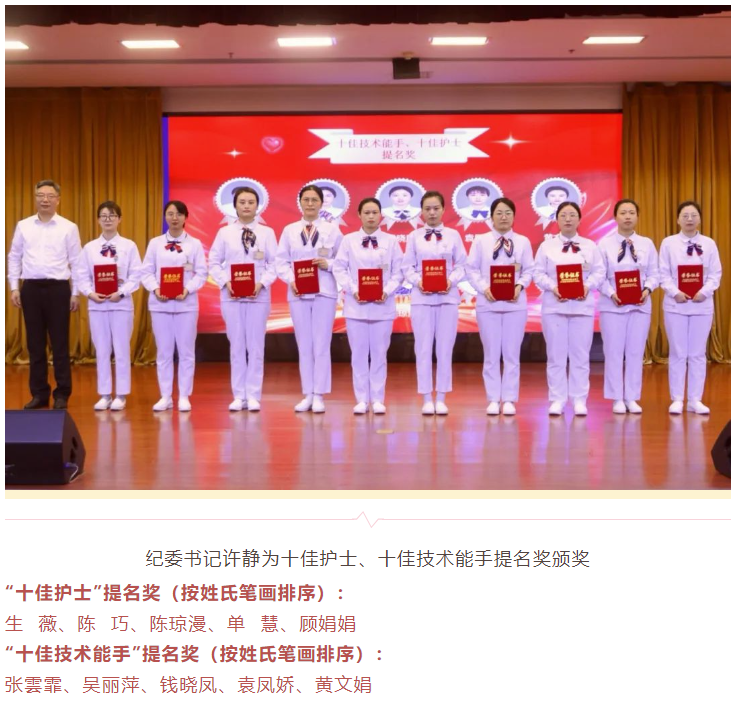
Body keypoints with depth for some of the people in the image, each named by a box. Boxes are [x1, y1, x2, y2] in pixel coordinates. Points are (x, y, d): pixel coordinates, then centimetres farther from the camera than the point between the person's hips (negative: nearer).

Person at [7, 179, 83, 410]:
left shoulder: (68, 227, 1)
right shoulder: (23, 226, 7)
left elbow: (76, 262, 2)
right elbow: (14, 258, 10)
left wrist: (76, 293, -1)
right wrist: (14, 288, 3)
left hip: (57, 288, -2)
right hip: (31, 288, 2)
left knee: (60, 344, 1)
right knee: (35, 344, 7)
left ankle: (62, 394, 9)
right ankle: (39, 393, 15)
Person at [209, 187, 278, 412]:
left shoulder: (267, 233, 4)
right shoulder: (224, 232, 5)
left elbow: (275, 264, 1)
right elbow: (214, 263, 5)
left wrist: (262, 283, -13)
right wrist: (226, 282, -10)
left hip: (258, 295, 0)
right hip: (231, 295, 0)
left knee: (256, 346, 1)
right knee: (237, 346, 4)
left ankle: (253, 396, 7)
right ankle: (239, 396, 10)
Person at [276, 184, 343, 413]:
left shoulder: (332, 229, 5)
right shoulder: (289, 230, 9)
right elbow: (281, 262, 5)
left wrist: (328, 264, -13)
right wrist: (291, 280, -11)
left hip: (324, 293, -2)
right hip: (298, 294, 2)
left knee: (321, 346, -2)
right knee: (304, 347, 5)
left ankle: (319, 396, 3)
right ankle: (307, 395, 11)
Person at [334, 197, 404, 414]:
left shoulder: (391, 241, 5)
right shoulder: (349, 240, 4)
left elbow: (398, 272, 3)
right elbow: (340, 269, 1)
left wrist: (387, 291, -13)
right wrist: (353, 290, -12)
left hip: (383, 305, 0)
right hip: (356, 304, 0)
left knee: (379, 353, 3)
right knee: (358, 353, 3)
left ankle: (378, 399, 10)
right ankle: (361, 399, 10)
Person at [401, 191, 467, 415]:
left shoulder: (453, 235, 6)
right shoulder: (414, 236, 6)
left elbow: (461, 265, 4)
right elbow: (407, 267, 4)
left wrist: (451, 280, -13)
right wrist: (417, 281, -14)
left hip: (448, 296, 0)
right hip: (421, 297, 0)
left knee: (445, 348, 2)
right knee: (423, 348, 0)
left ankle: (441, 399, 9)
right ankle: (427, 399, 7)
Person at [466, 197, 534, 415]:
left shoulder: (523, 242, 8)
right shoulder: (480, 241, 6)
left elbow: (529, 271, 5)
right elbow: (472, 269, 2)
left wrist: (519, 286, -13)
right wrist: (484, 288, -12)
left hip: (515, 304, 1)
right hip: (488, 304, 0)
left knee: (512, 353, 2)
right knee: (491, 354, 2)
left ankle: (509, 400, 8)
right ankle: (493, 400, 8)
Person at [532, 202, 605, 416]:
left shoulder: (590, 246, 9)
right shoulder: (547, 245, 6)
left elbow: (599, 272, 4)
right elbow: (538, 273, 1)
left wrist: (588, 286, -14)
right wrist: (552, 287, -15)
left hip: (582, 305, 1)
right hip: (554, 305, -1)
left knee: (580, 355, 2)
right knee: (556, 355, 1)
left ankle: (579, 400, 8)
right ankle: (557, 400, 6)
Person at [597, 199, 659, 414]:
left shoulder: (647, 244, 7)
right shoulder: (605, 244, 0)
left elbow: (654, 273, 4)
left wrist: (647, 290, -15)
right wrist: (611, 293, -18)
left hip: (640, 305, 2)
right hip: (612, 305, -2)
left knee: (636, 352, 5)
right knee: (614, 352, 1)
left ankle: (632, 398, 13)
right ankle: (617, 399, 9)